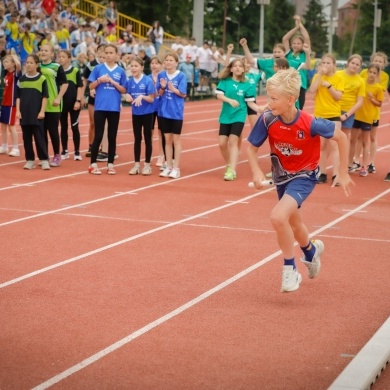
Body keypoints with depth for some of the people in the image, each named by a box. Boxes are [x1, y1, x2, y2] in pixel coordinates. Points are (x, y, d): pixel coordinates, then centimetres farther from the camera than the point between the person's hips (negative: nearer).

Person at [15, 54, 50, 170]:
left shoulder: (42, 79, -3)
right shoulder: (21, 79, 6)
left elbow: (45, 96, -2)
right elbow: (18, 96, 9)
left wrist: (42, 111, -8)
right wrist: (18, 110, 1)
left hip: (37, 114, -4)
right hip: (24, 113, 4)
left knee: (39, 137, -3)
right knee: (27, 137, 6)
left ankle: (44, 160, 2)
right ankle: (29, 160, 13)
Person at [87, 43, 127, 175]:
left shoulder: (121, 71, 4)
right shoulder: (98, 68, 1)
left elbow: (123, 90, 3)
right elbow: (91, 86, 3)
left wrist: (113, 82, -11)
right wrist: (99, 80, -14)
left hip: (114, 108, 1)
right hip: (100, 107, -1)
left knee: (112, 137, 6)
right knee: (98, 136, 0)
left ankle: (110, 164, 13)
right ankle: (93, 164, 7)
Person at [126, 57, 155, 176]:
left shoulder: (148, 81, -13)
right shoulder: (130, 81, 0)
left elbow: (151, 99, -13)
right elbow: (128, 97, 6)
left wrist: (142, 97, -29)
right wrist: (128, 97, -16)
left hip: (147, 113, -4)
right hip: (136, 113, 4)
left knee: (147, 138, 4)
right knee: (137, 138, 9)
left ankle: (147, 165, 12)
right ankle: (137, 165, 15)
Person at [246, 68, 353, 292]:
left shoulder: (310, 124, -29)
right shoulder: (267, 120, -21)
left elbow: (341, 137, -14)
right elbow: (252, 147, -6)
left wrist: (343, 174, -10)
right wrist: (257, 171, -24)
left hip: (304, 176, -5)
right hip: (282, 175, 5)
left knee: (278, 217, -27)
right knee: (294, 225, 24)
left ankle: (290, 270, -7)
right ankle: (312, 250, 59)